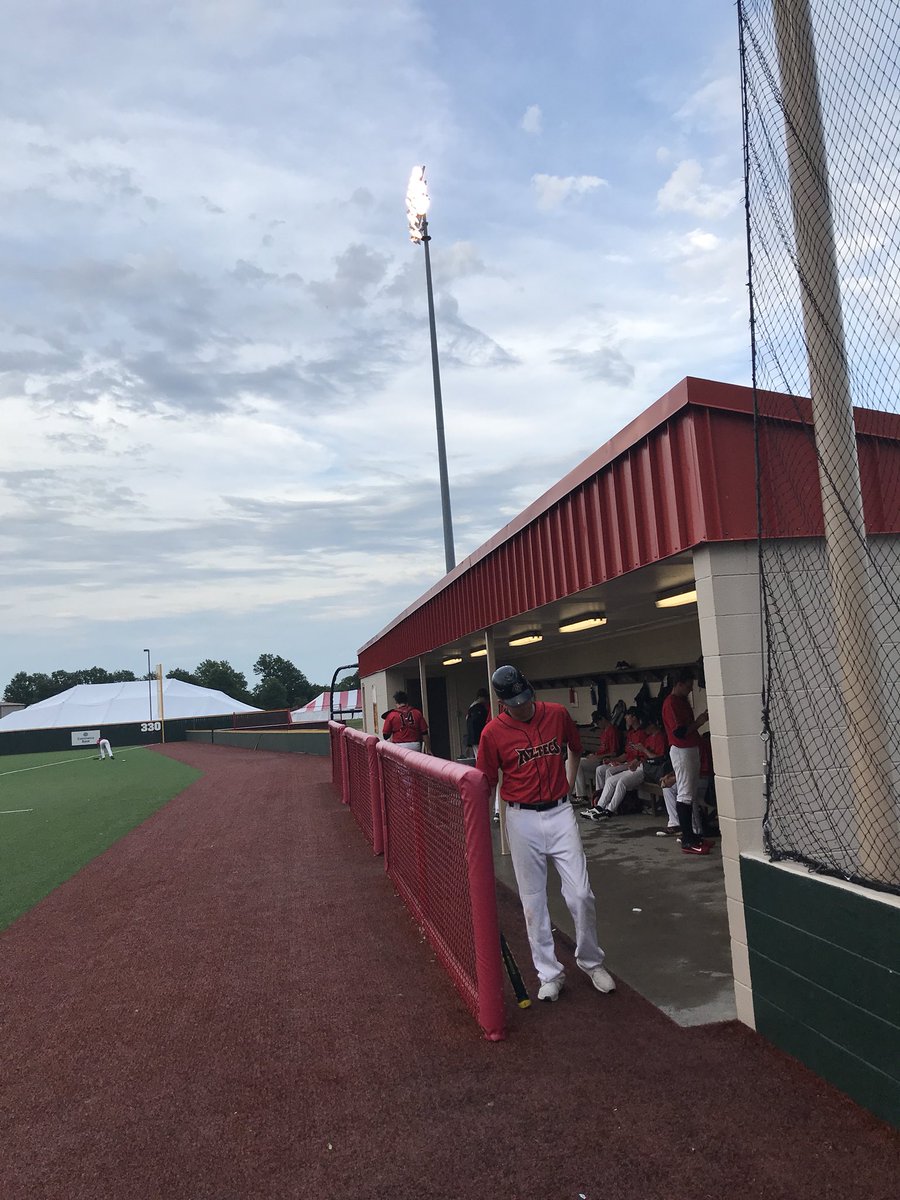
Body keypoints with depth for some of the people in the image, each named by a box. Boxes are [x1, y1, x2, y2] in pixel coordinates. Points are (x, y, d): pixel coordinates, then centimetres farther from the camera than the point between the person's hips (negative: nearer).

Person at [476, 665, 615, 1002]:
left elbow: (575, 750, 18)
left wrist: (568, 785, 10)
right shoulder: (493, 732, -8)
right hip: (522, 819, -1)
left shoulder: (558, 714, -2)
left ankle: (591, 962, 24)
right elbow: (487, 784, -1)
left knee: (581, 894, 1)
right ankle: (550, 975, 21)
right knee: (533, 902, 7)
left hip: (560, 813, 2)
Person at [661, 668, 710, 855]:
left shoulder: (683, 700, 15)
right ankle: (687, 841, -7)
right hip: (681, 751, -10)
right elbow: (680, 732, -23)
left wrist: (700, 720, 9)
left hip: (692, 749, 10)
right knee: (684, 795, -9)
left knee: (690, 794, 13)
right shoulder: (671, 703, -17)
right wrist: (698, 722, -17)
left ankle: (690, 834, 20)